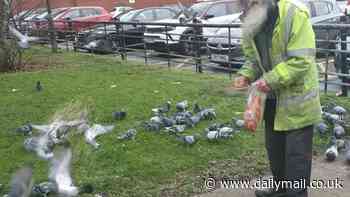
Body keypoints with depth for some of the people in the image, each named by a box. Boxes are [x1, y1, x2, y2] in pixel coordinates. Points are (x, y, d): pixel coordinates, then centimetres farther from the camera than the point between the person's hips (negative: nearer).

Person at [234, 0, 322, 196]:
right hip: (272, 98, 8)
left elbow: (301, 60, -26)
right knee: (274, 148, 21)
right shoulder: (250, 21, 1)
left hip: (297, 98, -7)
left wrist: (270, 79, -29)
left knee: (297, 153, 3)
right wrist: (246, 75, -8)